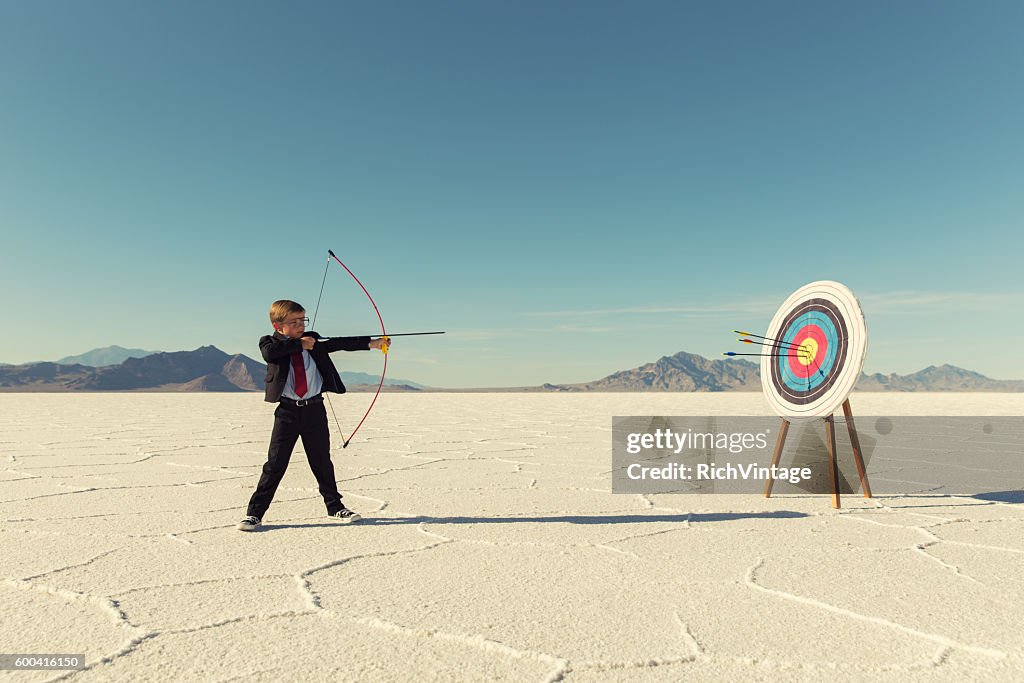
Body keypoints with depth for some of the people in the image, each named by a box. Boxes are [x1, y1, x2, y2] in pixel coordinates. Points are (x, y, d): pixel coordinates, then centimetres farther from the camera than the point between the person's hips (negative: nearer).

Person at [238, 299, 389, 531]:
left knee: (322, 460, 13)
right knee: (275, 462, -1)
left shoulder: (313, 341, 5)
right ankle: (255, 513, 10)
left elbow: (340, 343, -4)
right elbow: (269, 353, -23)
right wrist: (298, 344, -19)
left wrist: (371, 343, -14)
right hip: (287, 410, -2)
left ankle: (335, 507, 26)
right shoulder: (270, 342, -1)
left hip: (314, 409, 3)